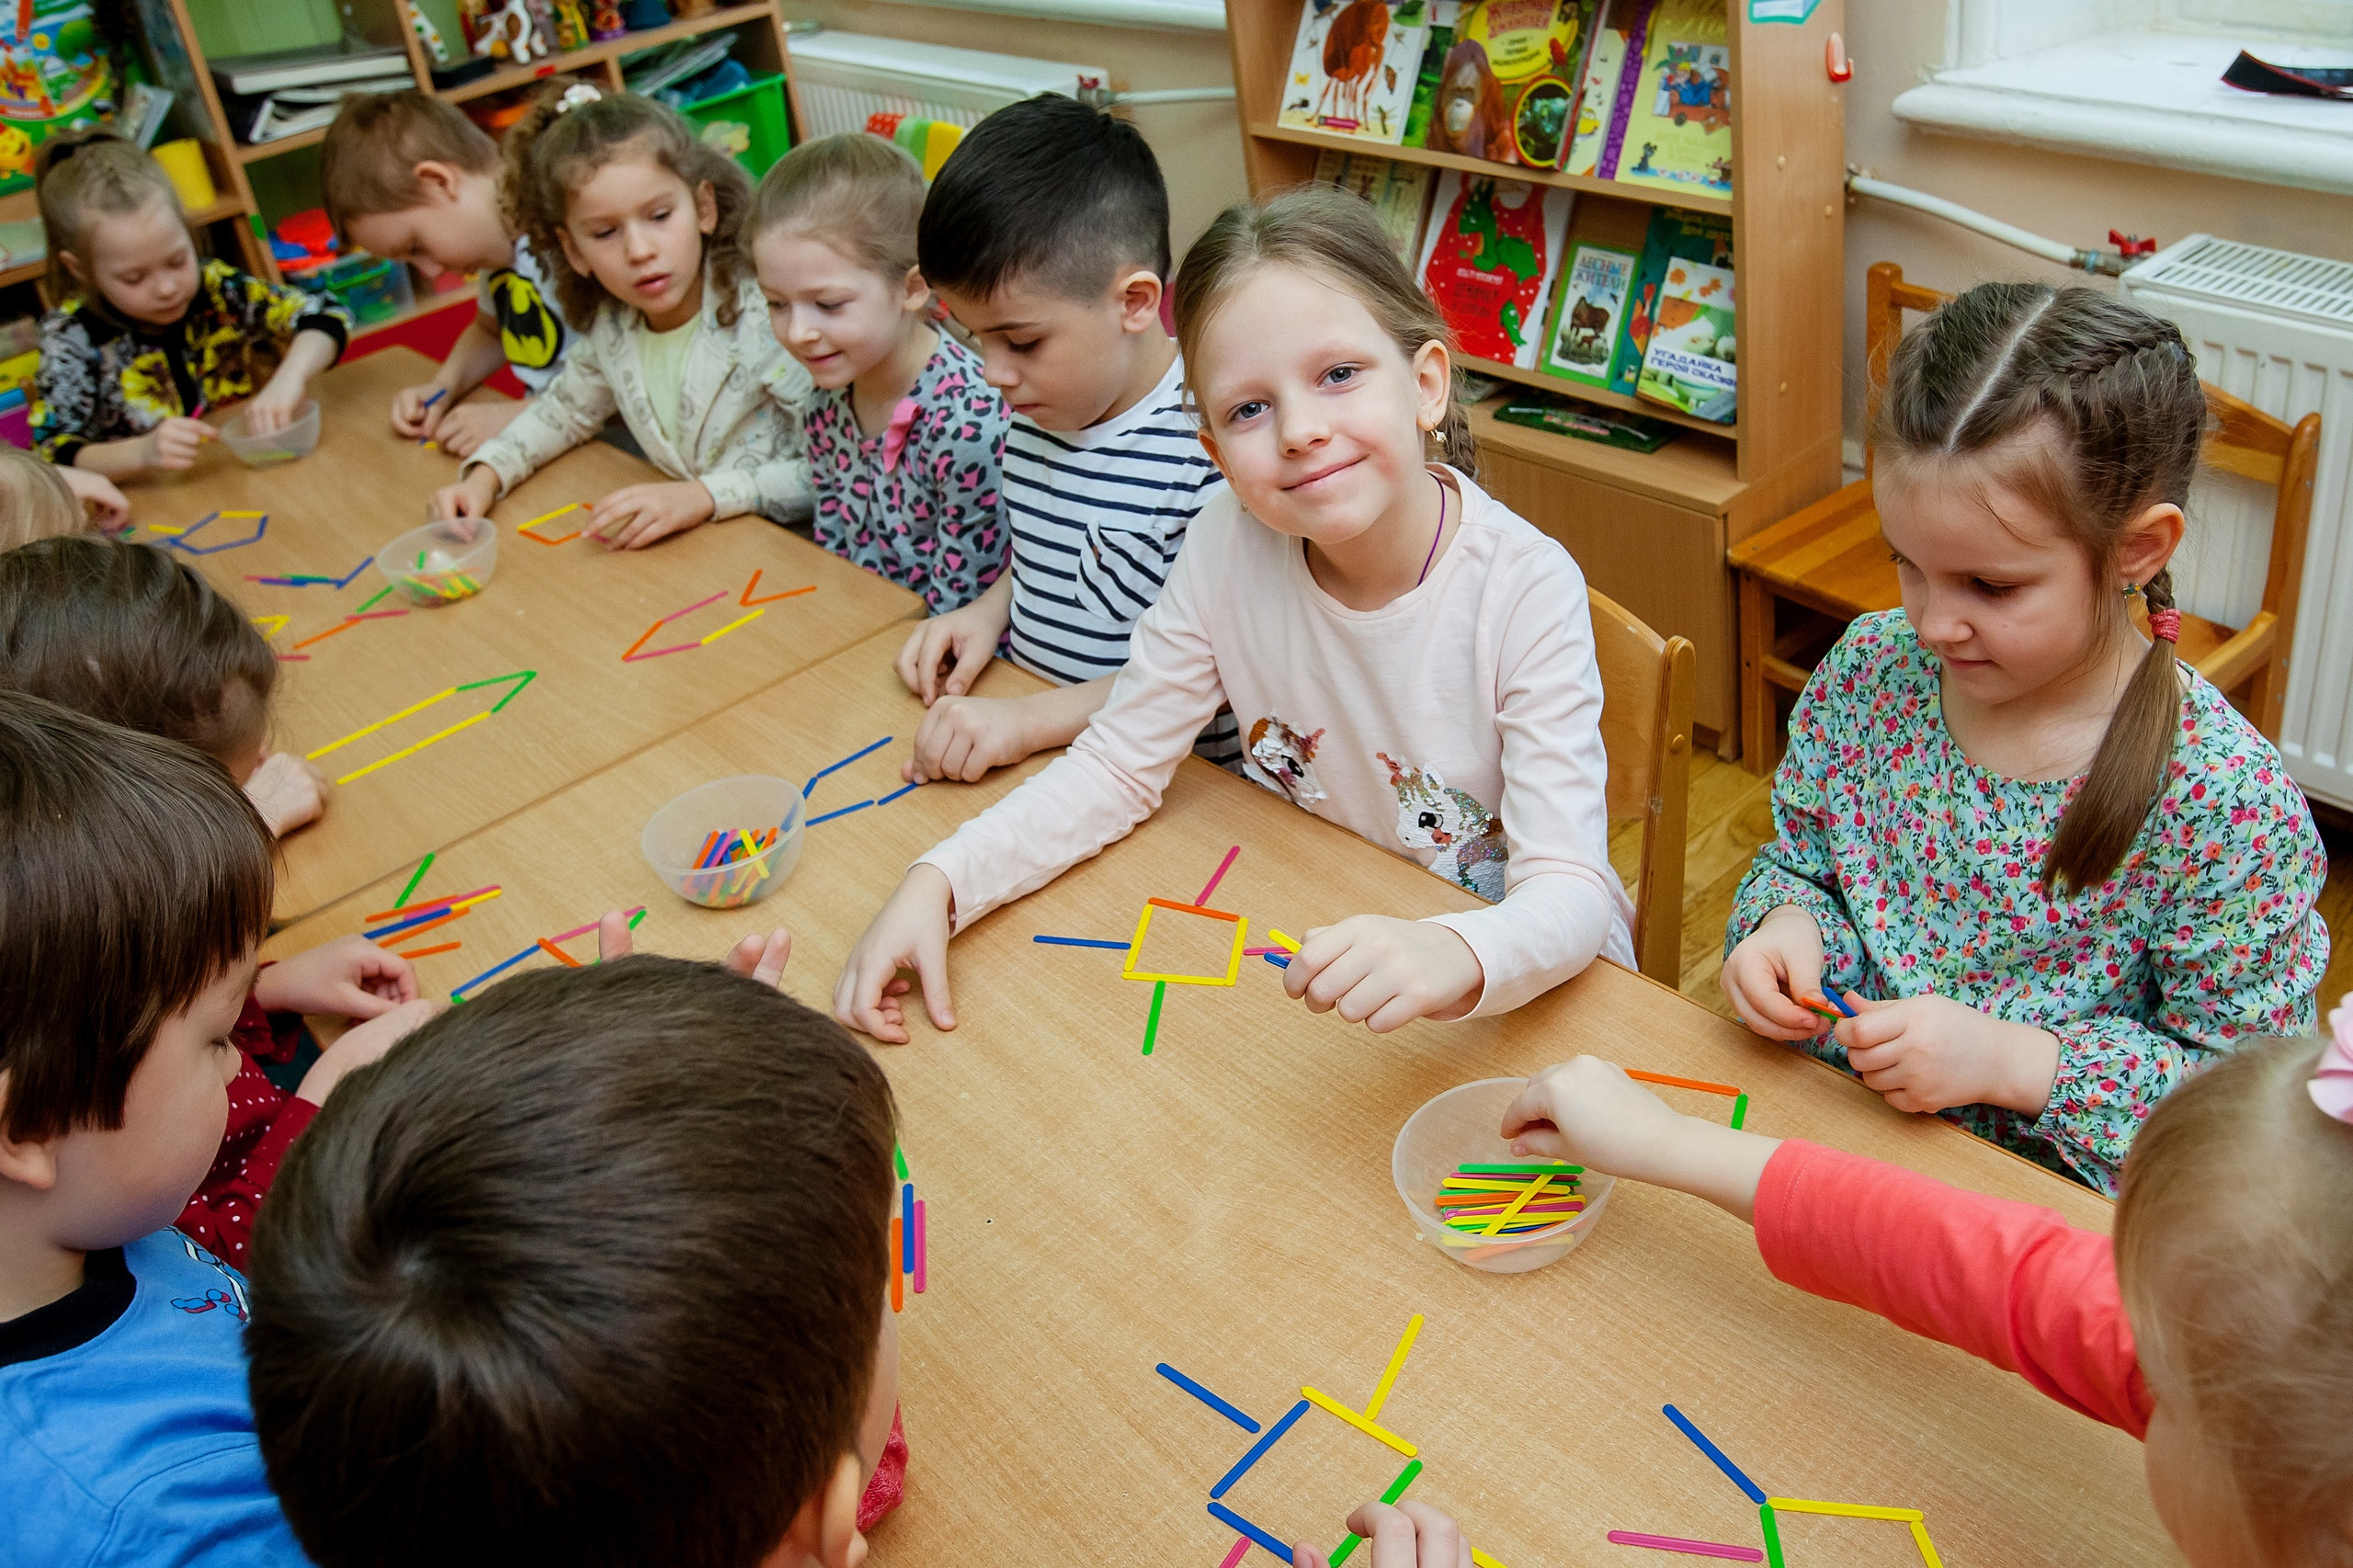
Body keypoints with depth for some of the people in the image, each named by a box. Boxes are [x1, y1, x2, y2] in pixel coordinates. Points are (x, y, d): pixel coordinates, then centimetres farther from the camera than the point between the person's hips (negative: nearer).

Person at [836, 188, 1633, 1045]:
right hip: (1311, 953, 2)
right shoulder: (1229, 544, -15)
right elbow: (1117, 765, -5)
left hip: (1522, 966, -2)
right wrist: (939, 880, -20)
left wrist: (1453, 958, -48)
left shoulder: (1527, 590, -23)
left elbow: (1571, 894, -26)